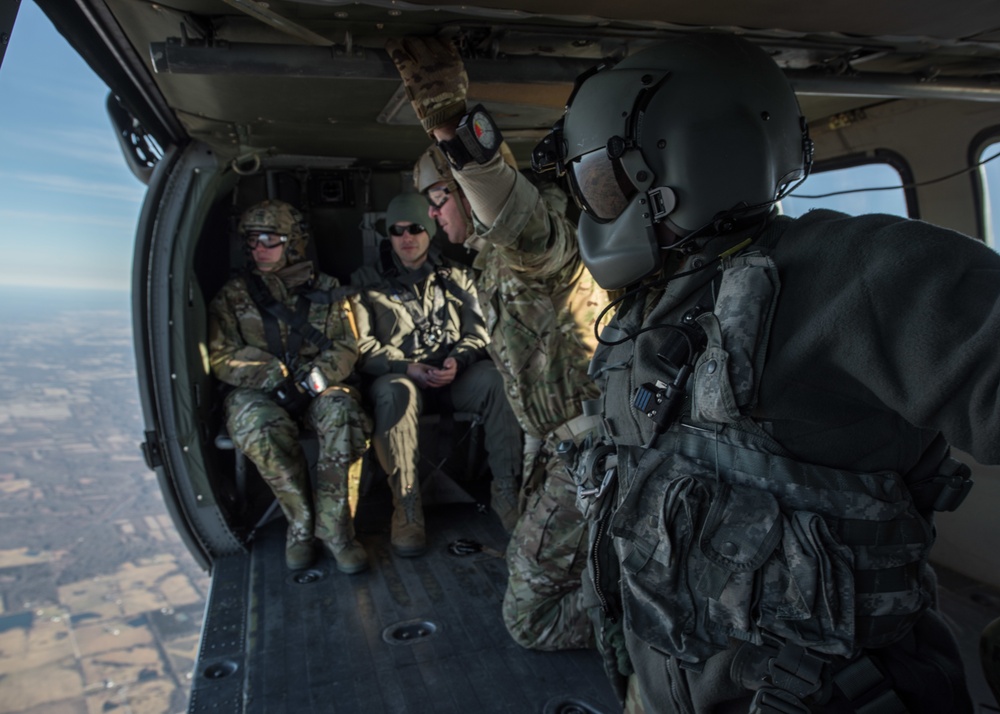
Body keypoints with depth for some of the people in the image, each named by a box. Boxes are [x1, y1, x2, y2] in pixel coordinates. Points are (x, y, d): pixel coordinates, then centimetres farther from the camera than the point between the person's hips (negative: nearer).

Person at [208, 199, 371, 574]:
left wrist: (313, 379, -15)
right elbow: (222, 357, 1)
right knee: (259, 424, -36)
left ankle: (331, 525, -21)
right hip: (257, 392, 0)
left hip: (320, 388, 1)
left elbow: (346, 348, 5)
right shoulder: (233, 295, 10)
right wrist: (275, 377, -15)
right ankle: (302, 520, -17)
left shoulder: (326, 290, 11)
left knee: (343, 413, -34)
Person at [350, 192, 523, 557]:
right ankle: (406, 510, -29)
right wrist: (407, 367, -18)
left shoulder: (456, 276, 13)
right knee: (395, 391, -38)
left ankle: (506, 491, -20)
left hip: (453, 374, 2)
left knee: (496, 380, -29)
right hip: (398, 374, -2)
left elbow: (478, 330, 7)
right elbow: (362, 346, -2)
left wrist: (457, 360, -15)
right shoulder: (367, 281, 5)